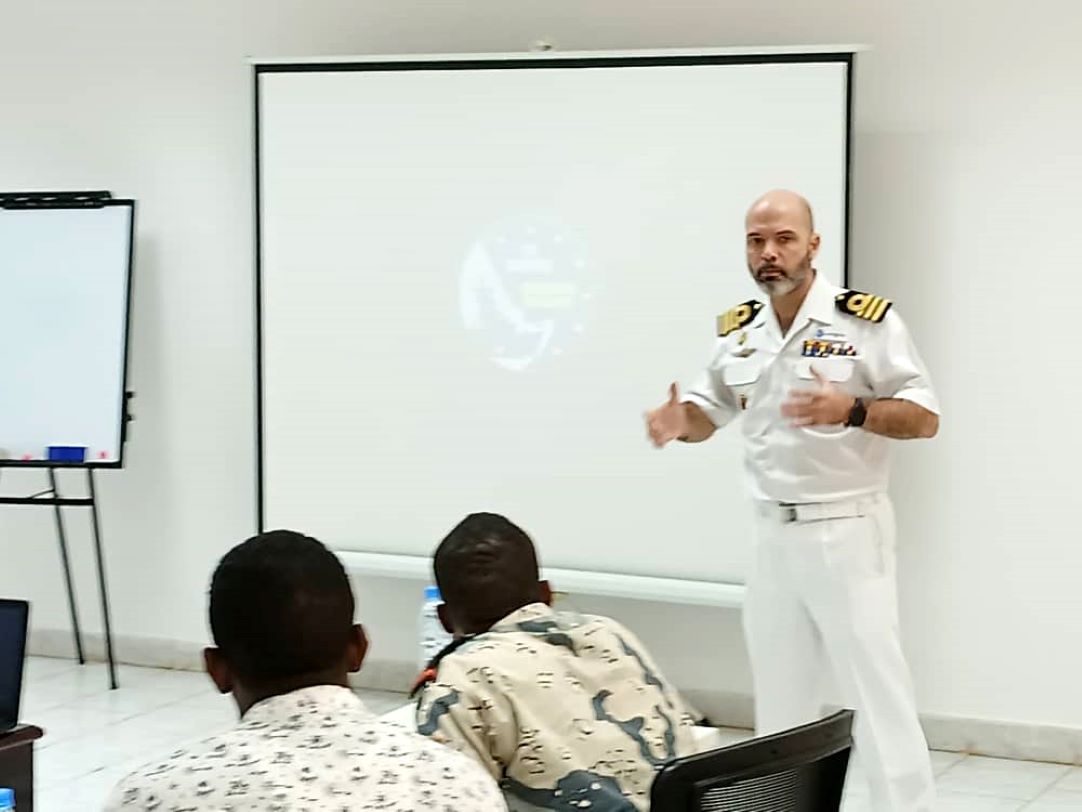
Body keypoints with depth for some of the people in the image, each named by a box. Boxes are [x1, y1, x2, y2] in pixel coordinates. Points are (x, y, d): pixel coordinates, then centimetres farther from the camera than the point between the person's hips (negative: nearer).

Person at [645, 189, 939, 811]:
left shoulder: (866, 319, -10)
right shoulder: (738, 332, 7)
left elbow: (925, 418, -10)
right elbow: (708, 414, 17)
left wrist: (851, 410, -27)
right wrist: (679, 421, -7)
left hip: (848, 532, -6)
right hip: (774, 536, 6)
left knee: (876, 688, -7)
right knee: (780, 695, 14)